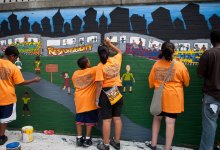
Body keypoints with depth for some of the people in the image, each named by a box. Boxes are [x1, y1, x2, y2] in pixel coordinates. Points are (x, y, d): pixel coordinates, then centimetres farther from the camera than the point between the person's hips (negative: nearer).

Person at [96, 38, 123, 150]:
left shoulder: (100, 66, -13)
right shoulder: (116, 60, 0)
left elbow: (100, 84, -17)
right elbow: (120, 52, 26)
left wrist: (97, 99, -9)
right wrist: (110, 44, 29)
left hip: (106, 93, -5)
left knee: (107, 120, 3)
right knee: (117, 118, 12)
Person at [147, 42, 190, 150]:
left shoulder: (156, 64, -7)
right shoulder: (180, 65, -12)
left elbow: (151, 82, 4)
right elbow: (186, 82, 3)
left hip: (160, 96, 3)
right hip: (173, 98, -2)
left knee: (157, 118, 18)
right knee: (170, 122, 3)